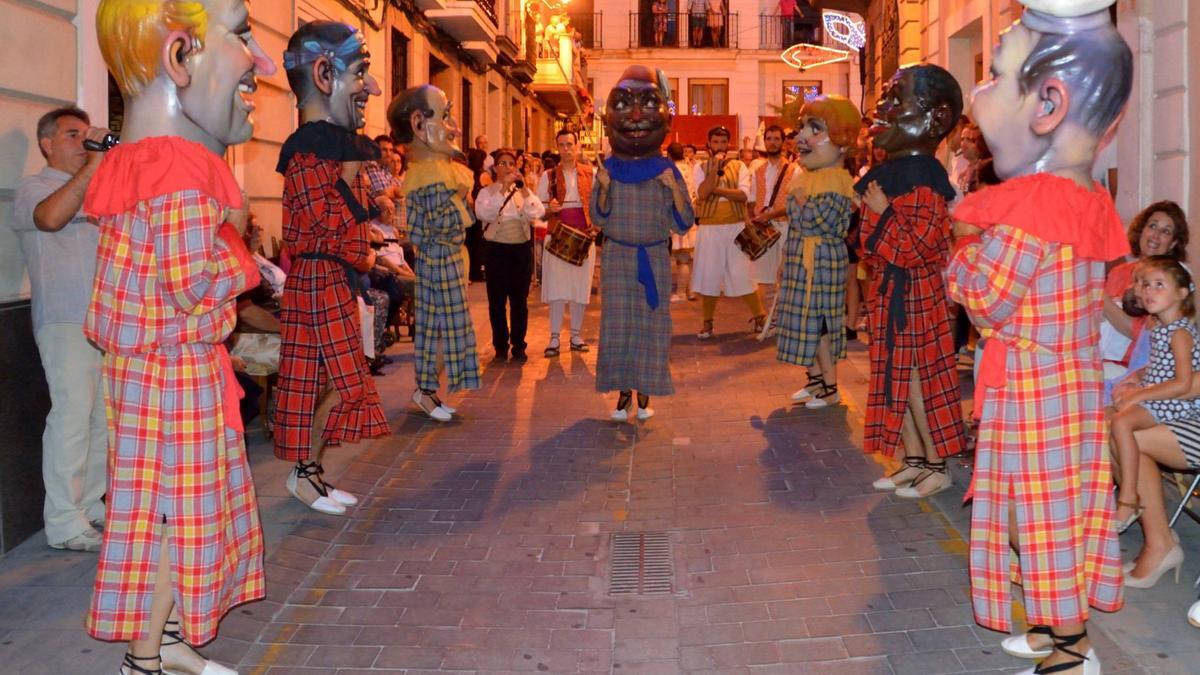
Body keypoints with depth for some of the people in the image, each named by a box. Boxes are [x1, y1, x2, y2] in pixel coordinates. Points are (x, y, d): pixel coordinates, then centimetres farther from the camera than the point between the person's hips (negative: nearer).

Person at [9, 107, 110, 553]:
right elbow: (50, 216, -23)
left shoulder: (96, 189, 22)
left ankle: (90, 504, 19)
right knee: (72, 414, -11)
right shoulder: (35, 186, 1)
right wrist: (94, 164, -22)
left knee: (103, 415, 9)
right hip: (65, 319, -7)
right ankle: (64, 524, -8)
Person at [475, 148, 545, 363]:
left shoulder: (523, 191, 10)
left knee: (519, 300, 6)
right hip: (497, 248, -2)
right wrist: (503, 188, -22)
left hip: (522, 248, 2)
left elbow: (538, 212, -7)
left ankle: (519, 346, 14)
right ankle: (500, 347, 13)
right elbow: (482, 213, -19)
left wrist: (524, 189, -18)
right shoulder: (487, 192, 2)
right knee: (497, 301, 2)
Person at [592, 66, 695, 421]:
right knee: (618, 322, 3)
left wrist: (675, 189, -18)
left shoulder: (666, 170, -3)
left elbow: (683, 223, -3)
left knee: (651, 322, 4)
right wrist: (603, 190, -15)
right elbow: (599, 218, 1)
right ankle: (623, 393, 14)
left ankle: (644, 394, 16)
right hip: (617, 257, 0)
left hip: (655, 258, 0)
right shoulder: (609, 168, -1)